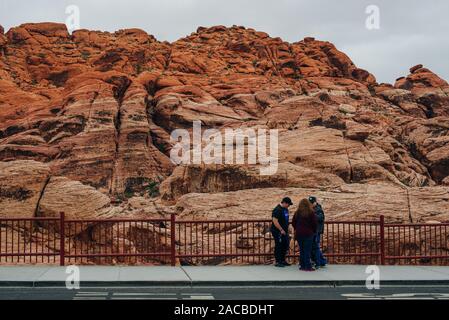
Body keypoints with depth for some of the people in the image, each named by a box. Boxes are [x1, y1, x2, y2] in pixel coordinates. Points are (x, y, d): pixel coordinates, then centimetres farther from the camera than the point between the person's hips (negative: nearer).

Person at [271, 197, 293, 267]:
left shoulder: (285, 209, 12)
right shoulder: (277, 210, -17)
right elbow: (275, 221, -22)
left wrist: (286, 230, 17)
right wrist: (281, 230, -20)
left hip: (284, 231, 9)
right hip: (278, 232, -9)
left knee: (285, 245, 12)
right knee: (278, 246, -3)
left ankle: (282, 260, 23)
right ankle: (278, 262, 3)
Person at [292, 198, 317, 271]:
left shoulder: (297, 213, 3)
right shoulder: (311, 212, -8)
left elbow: (293, 223, 8)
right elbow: (315, 223, -7)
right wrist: (314, 231, 10)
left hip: (299, 233, 4)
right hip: (308, 234, -4)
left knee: (301, 250, 12)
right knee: (307, 250, -2)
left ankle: (302, 265, 14)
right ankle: (307, 266, -4)